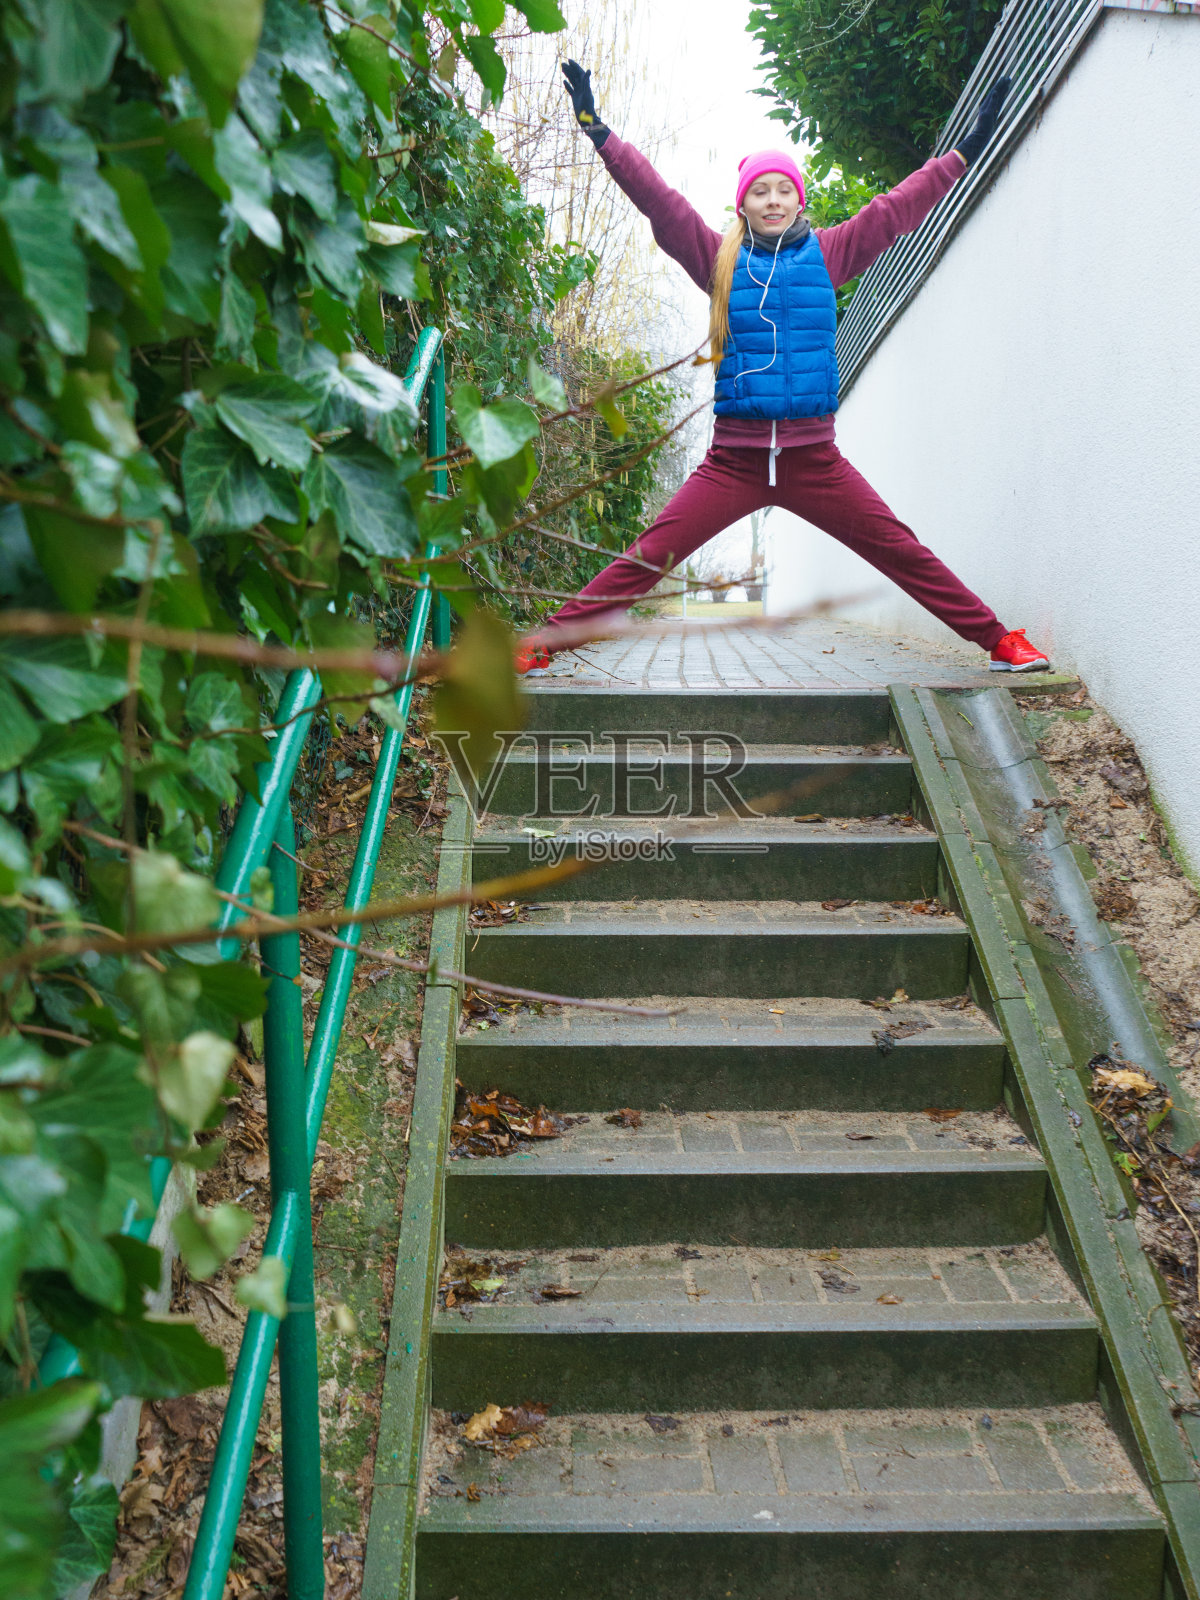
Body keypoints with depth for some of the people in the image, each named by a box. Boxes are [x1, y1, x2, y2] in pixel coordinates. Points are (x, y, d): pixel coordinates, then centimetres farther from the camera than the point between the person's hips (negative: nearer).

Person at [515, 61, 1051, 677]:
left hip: (813, 458, 1)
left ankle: (998, 640, 13)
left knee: (903, 553, 3)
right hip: (734, 458, -1)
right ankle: (543, 644, -3)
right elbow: (658, 199, 2)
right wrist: (600, 132, -3)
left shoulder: (827, 252, 9)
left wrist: (965, 151, 14)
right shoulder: (721, 259, 7)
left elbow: (896, 208, 13)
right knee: (646, 558, -7)